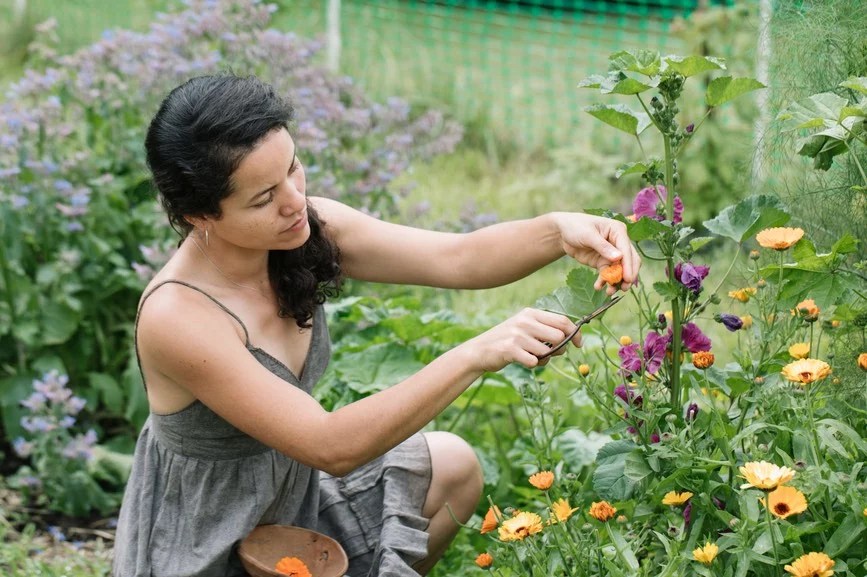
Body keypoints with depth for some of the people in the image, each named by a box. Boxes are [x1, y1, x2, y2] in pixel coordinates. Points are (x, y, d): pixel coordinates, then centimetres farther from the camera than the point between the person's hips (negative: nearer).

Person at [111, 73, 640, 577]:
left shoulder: (308, 227, -12)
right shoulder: (175, 317, -31)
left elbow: (459, 258, -12)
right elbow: (332, 446, -33)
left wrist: (559, 231, -31)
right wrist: (475, 356, -40)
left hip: (293, 495, 8)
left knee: (455, 467, 12)